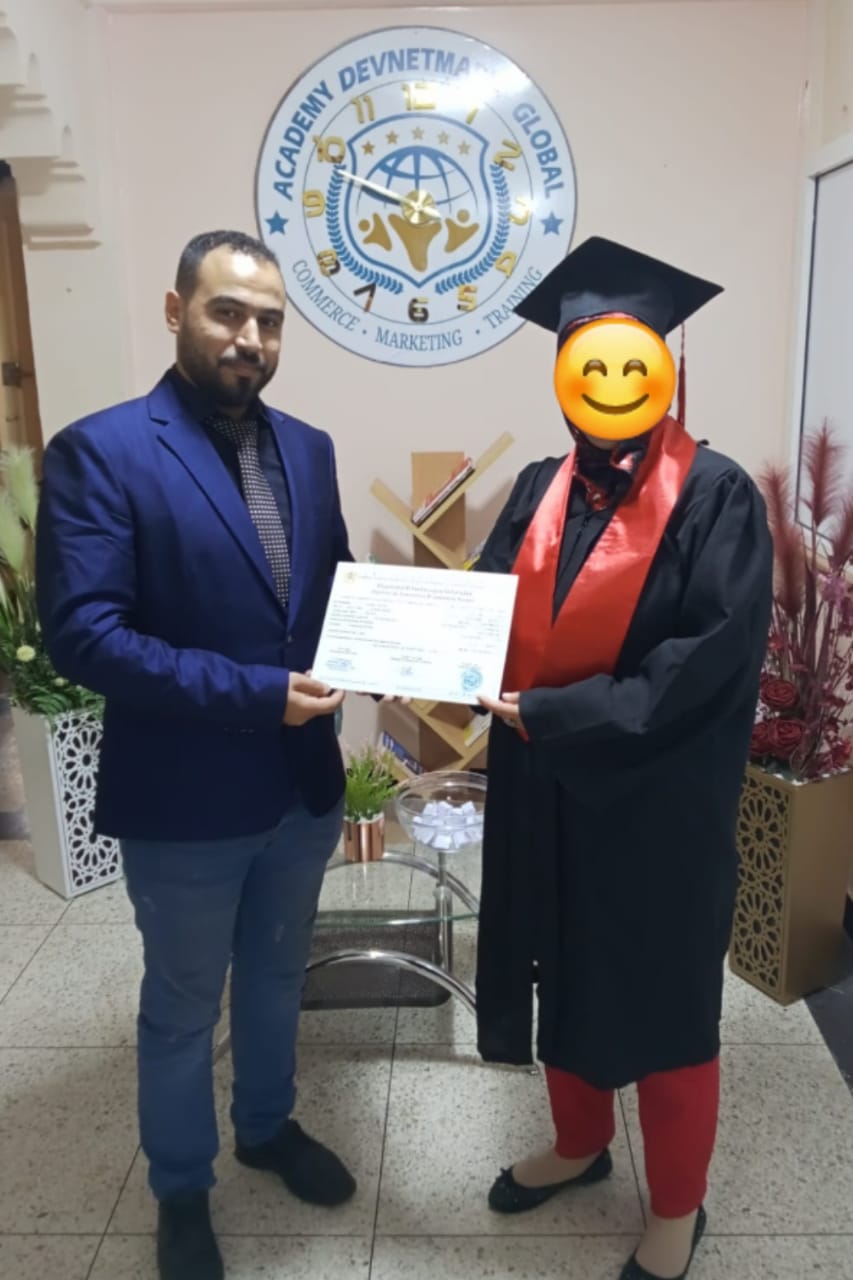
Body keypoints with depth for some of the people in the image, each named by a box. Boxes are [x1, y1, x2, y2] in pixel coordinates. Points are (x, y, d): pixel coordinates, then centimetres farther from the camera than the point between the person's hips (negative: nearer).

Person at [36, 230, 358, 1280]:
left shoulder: (308, 449, 4)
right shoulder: (97, 453, -15)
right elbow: (83, 635, -22)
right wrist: (255, 693, -26)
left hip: (303, 782, 6)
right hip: (184, 798, -5)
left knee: (276, 976, 26)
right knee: (182, 1008, 17)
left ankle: (269, 1125, 53)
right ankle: (181, 1192, 43)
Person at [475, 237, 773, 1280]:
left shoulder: (716, 497, -13)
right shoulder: (539, 492, 4)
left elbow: (709, 660, -20)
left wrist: (553, 713, -23)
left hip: (658, 804, -5)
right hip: (546, 792, 5)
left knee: (662, 1000, 12)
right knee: (564, 978, 21)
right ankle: (579, 1144, 48)